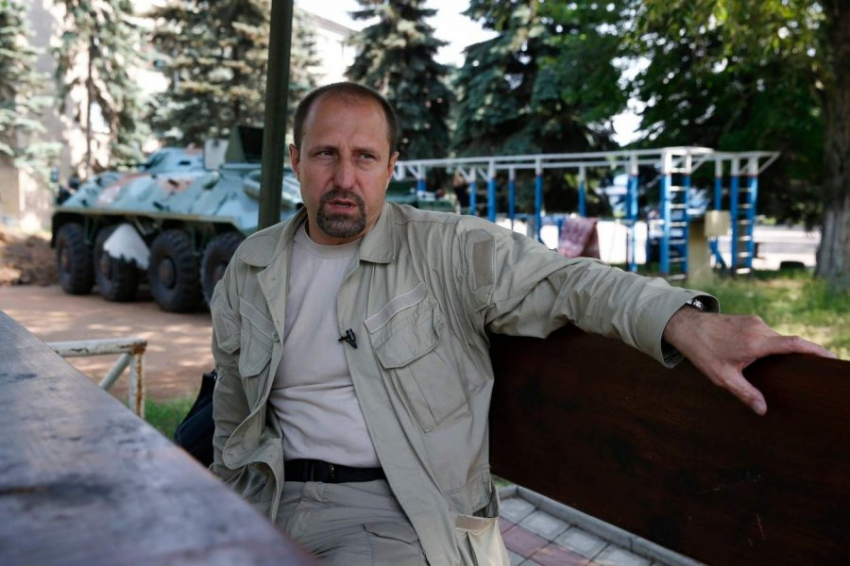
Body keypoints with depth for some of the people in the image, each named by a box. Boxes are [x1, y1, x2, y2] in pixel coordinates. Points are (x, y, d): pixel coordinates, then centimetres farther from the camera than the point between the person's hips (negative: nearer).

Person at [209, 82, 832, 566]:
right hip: (276, 499, 5)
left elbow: (561, 280, -18)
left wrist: (685, 321, -34)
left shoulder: (445, 249, -7)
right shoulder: (249, 269, 7)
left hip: (401, 512, -4)